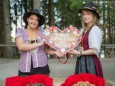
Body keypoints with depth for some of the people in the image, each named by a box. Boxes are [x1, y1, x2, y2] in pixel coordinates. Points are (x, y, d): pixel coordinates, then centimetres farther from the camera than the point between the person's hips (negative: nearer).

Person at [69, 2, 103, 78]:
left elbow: (95, 50, -19)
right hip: (83, 61, 9)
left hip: (90, 62, -9)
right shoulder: (86, 30, 14)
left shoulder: (95, 29, -13)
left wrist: (79, 53, -15)